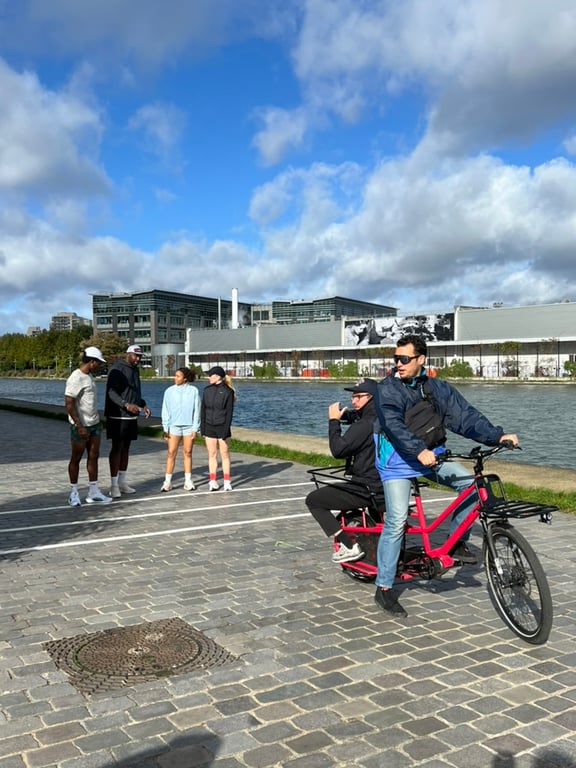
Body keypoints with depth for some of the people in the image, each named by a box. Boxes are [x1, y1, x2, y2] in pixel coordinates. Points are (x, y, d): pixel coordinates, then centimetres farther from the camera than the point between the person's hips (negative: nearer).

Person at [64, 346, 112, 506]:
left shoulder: (89, 376, 11)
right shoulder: (76, 378, -18)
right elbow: (69, 404, -22)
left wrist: (98, 420, 21)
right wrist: (80, 426, -23)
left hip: (94, 424, 9)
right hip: (81, 426, -8)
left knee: (93, 457, 9)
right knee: (76, 459, 5)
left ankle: (93, 493, 15)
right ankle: (74, 493, 16)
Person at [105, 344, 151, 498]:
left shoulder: (135, 370, 15)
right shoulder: (117, 369, -12)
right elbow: (111, 392, -20)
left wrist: (143, 405, 10)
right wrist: (126, 405, -32)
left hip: (132, 416, 8)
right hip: (118, 416, -8)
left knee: (126, 447, 12)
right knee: (117, 448, -5)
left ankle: (122, 481, 21)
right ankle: (114, 485, 0)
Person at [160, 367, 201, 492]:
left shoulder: (193, 390, -2)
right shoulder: (169, 391, 2)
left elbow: (197, 410, 0)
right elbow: (165, 411, 4)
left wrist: (195, 429, -3)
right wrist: (165, 428, -2)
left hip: (189, 426, 0)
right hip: (174, 426, 0)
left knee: (188, 453, 7)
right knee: (171, 453, -2)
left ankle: (188, 481, 15)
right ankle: (167, 482, 3)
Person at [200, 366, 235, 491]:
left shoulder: (228, 391, -7)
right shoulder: (207, 390, 5)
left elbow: (229, 412, -9)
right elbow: (203, 409, 8)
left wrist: (226, 430, -14)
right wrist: (202, 427, 2)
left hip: (222, 426, -4)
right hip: (209, 427, 4)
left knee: (224, 455, 4)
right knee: (212, 455, 7)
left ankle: (227, 482, 11)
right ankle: (213, 481, 11)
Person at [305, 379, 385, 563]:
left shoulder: (365, 423, -20)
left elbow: (338, 450, -22)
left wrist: (334, 421, -12)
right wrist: (343, 415, 4)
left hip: (367, 490, -10)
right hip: (383, 487, 10)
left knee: (313, 500, 0)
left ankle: (349, 547, -4)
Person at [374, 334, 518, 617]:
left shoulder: (439, 389, 3)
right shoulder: (387, 389, -9)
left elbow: (465, 415, -6)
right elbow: (394, 425, -24)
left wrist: (497, 435, -20)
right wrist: (419, 451, -39)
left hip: (432, 456, 4)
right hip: (398, 461, -4)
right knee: (396, 522, -12)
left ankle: (456, 543, 4)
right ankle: (384, 588, 2)